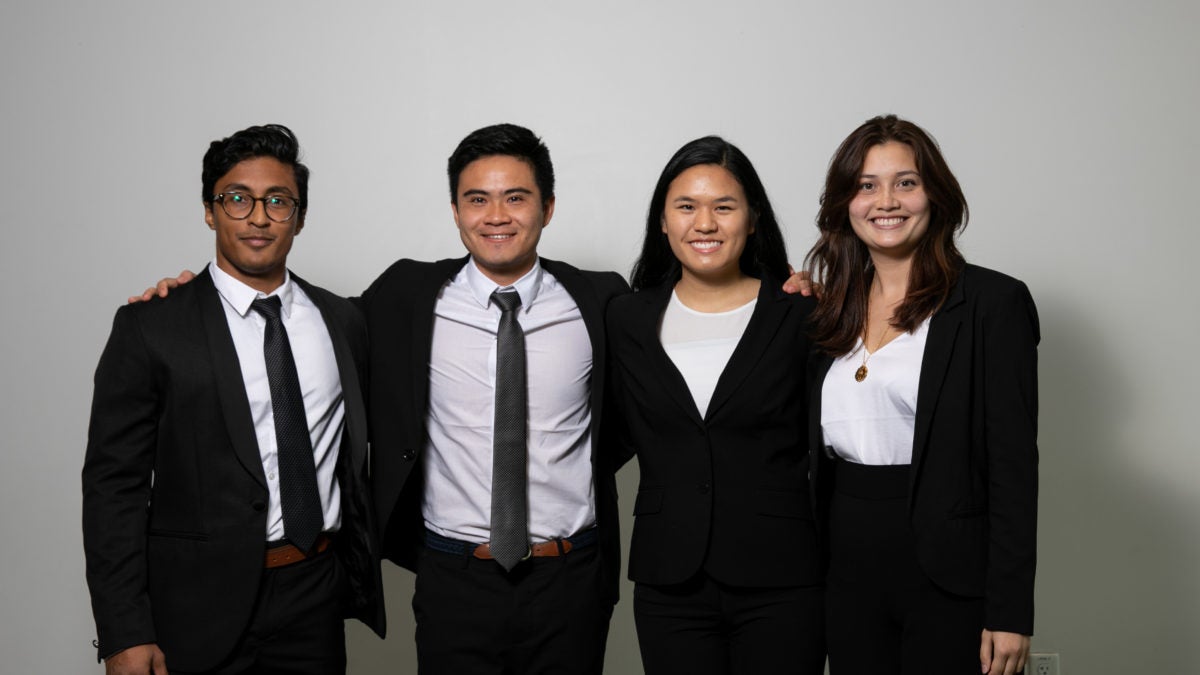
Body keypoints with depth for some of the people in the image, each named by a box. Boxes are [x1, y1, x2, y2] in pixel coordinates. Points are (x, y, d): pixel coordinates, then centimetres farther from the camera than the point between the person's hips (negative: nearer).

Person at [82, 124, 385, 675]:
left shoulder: (342, 321, 6)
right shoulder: (150, 327, -7)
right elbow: (114, 484, -8)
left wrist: (364, 567, 12)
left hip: (317, 595, 4)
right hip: (202, 607, -3)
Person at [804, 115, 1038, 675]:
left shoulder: (993, 302, -6)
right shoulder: (830, 310, 10)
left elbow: (1014, 465, -10)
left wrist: (1010, 612, -14)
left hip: (949, 580, -4)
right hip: (849, 576, 5)